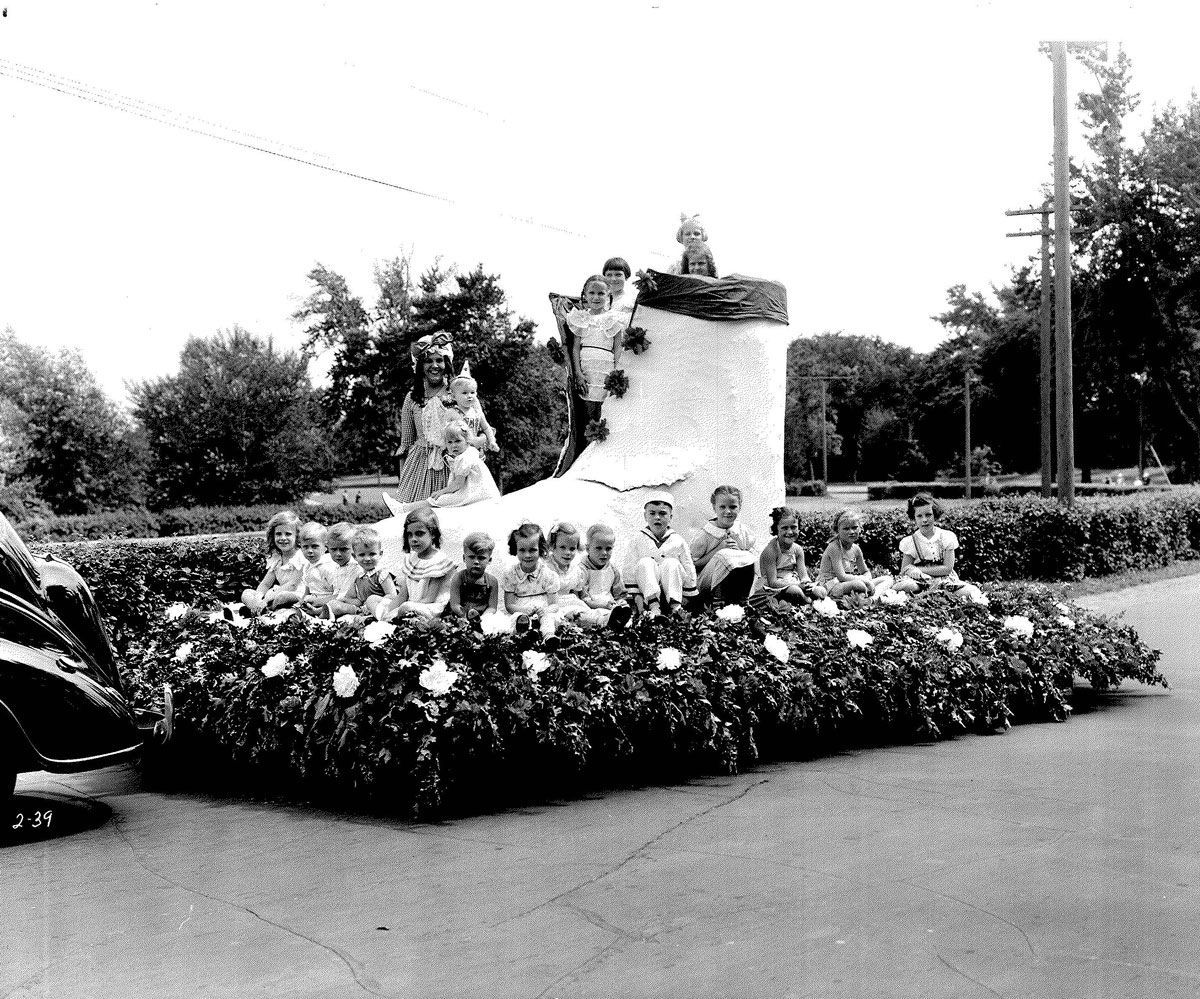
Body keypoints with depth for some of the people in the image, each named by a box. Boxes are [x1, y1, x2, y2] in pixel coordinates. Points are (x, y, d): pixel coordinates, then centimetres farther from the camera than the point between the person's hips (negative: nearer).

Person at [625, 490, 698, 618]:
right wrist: (638, 599, -11)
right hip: (647, 596, 0)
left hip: (670, 593, 0)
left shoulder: (678, 542, 2)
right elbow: (630, 572, -1)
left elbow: (689, 572, 5)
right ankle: (653, 607, -40)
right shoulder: (638, 540, 2)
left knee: (671, 563, -23)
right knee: (645, 563, -24)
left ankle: (675, 606, -34)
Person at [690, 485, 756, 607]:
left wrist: (738, 550, -14)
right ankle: (718, 602, -21)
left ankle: (739, 602, -14)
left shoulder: (744, 534, 3)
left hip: (736, 583, 4)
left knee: (748, 558, -23)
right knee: (723, 555, -30)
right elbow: (694, 566, -11)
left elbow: (749, 560, 8)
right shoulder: (703, 535, -9)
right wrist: (718, 549, -18)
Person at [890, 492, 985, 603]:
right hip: (920, 582, 0)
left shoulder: (946, 537, 2)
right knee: (901, 586, -37)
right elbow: (904, 571, 3)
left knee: (971, 592, -28)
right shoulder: (909, 542, 4)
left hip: (944, 580, 0)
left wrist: (918, 570, -10)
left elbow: (947, 568, -5)